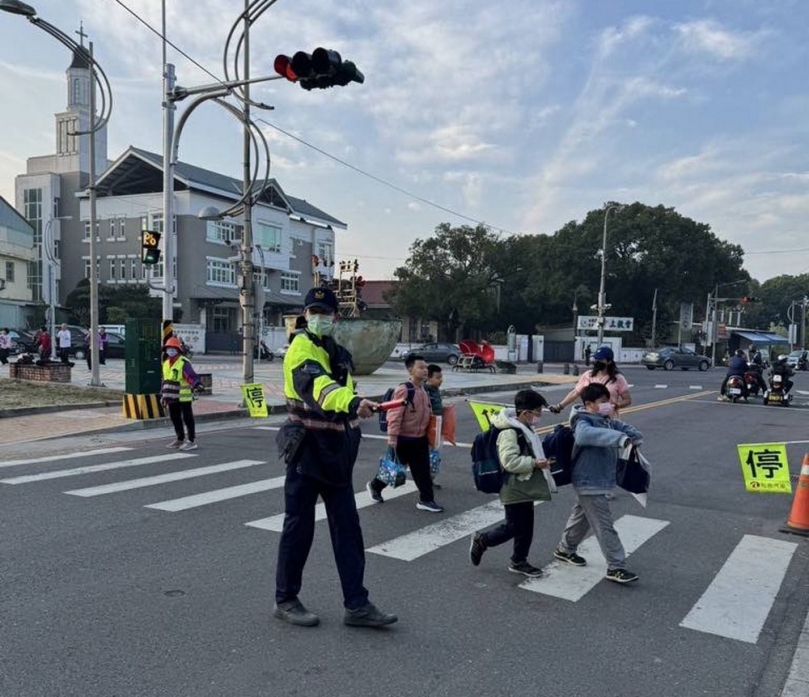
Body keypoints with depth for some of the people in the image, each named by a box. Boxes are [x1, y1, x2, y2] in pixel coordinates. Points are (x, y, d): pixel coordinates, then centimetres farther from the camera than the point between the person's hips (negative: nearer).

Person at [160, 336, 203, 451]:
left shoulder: (184, 363, -13)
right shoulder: (166, 363, 13)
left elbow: (192, 376, -25)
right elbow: (165, 380, 21)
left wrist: (197, 384, -43)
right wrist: (162, 394, 23)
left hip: (184, 397, -8)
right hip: (172, 397, 8)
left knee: (187, 419, -1)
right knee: (175, 419, 16)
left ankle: (191, 441, 5)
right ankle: (180, 439, 31)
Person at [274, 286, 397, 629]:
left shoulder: (340, 353, 14)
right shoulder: (301, 348, -13)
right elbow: (317, 384, -34)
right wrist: (353, 402, -52)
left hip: (336, 452, 8)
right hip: (307, 449, -7)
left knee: (347, 527, 8)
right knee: (299, 526, 4)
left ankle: (357, 605, 16)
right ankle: (285, 600, 22)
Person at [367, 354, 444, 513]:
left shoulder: (423, 389, 7)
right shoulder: (403, 389, -20)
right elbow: (394, 415, -23)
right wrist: (392, 436, -26)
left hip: (420, 439, 7)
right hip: (404, 439, -7)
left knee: (423, 471, 7)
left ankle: (426, 500, 14)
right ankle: (375, 485, 32)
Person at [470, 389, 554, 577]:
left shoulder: (525, 429, 12)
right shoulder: (509, 433, -22)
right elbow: (510, 461, -29)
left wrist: (542, 460, 12)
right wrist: (534, 463, -26)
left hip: (525, 488, 10)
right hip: (514, 490, -10)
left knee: (526, 526, 14)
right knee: (513, 527, -3)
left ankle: (519, 562, 28)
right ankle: (481, 541, 17)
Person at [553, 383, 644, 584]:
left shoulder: (604, 420, 9)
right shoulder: (584, 422, -21)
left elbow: (620, 426, 13)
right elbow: (585, 435, -44)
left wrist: (635, 435, -12)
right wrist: (619, 438, -50)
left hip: (597, 482, 10)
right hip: (590, 483, -10)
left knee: (582, 516, 24)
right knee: (604, 526, -4)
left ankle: (565, 549, 41)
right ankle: (616, 567, 4)